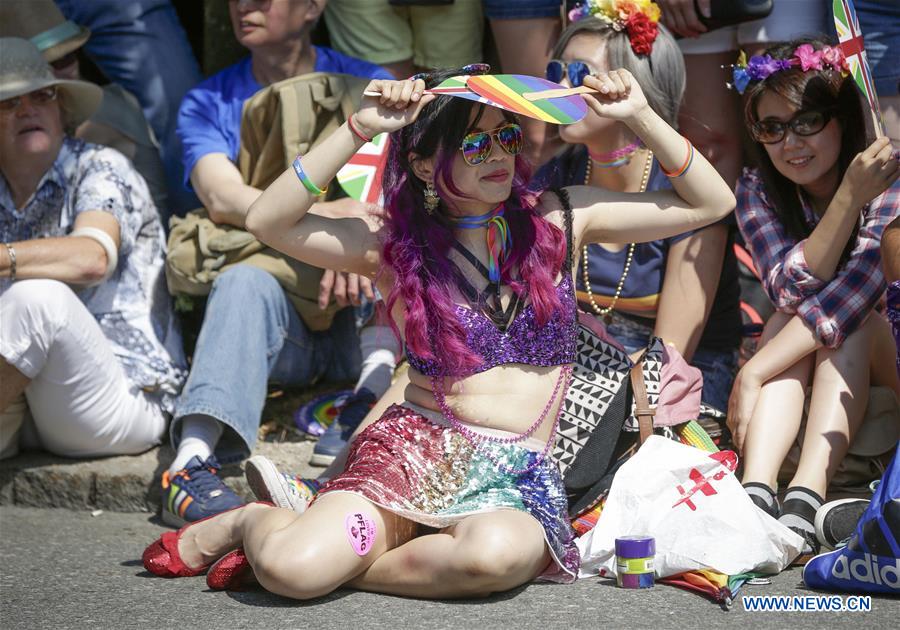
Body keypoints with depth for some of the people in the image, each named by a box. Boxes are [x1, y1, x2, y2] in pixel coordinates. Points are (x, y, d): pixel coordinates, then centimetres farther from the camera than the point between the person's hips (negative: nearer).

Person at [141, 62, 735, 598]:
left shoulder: (561, 219, 7)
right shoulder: (397, 243, 2)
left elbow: (711, 202, 8)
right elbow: (268, 222, -12)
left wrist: (640, 115, -5)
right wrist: (358, 129, -17)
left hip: (521, 475, 2)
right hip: (414, 451, -1)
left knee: (499, 552, -38)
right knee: (292, 567, -28)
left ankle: (343, 563, -11)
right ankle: (250, 522, 10)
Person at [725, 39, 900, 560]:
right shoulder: (757, 192, -8)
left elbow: (854, 289, -31)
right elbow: (793, 292, -24)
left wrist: (753, 372, -37)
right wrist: (849, 197, -38)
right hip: (801, 378, 2)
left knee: (850, 318, -31)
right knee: (788, 320, -28)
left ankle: (805, 500, -46)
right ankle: (756, 493, -45)